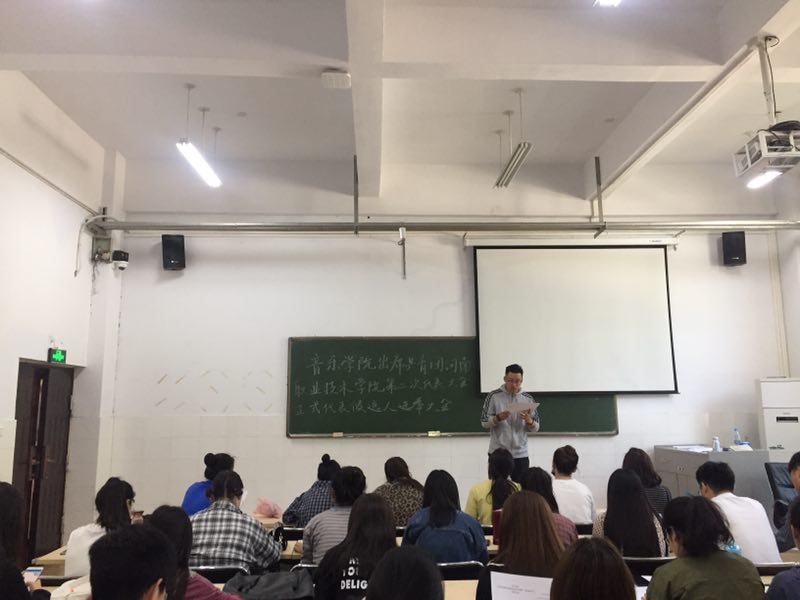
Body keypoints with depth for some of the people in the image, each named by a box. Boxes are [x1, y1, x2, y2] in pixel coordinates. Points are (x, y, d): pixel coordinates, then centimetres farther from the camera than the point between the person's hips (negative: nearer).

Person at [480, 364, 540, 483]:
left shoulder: (528, 399, 4)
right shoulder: (494, 396, -3)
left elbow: (536, 428, 4)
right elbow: (484, 423, -3)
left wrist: (529, 421, -17)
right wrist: (498, 418, -21)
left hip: (521, 455, 2)